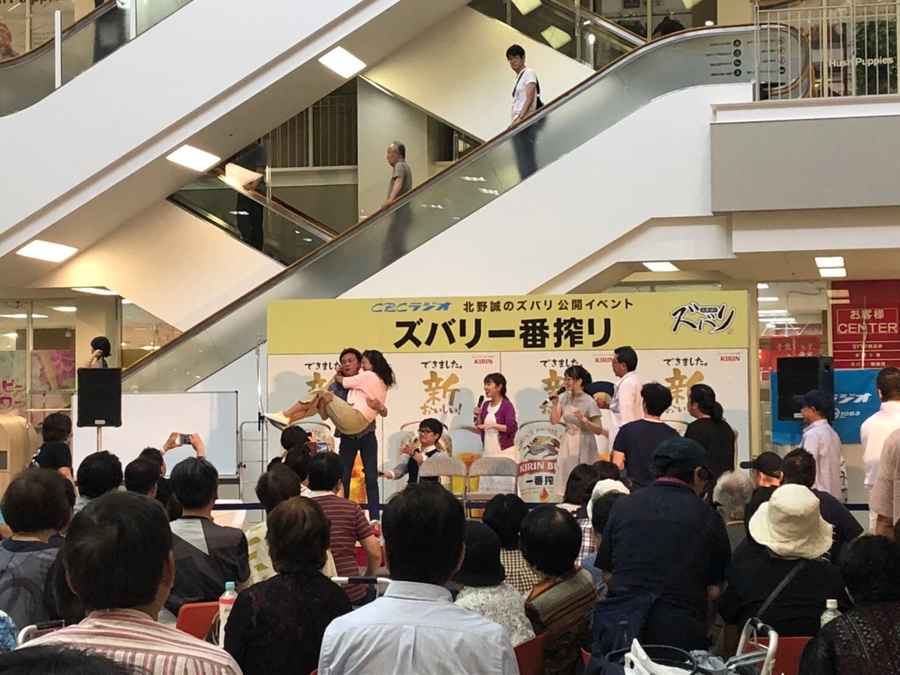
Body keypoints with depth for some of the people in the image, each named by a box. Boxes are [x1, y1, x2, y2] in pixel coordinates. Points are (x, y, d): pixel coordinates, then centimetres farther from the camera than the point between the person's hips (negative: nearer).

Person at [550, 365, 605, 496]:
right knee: (567, 479, 8)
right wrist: (555, 404, -8)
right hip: (568, 443, 5)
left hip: (584, 445, -5)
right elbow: (554, 421, 4)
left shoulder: (589, 402, -13)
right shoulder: (563, 398, 1)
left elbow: (599, 430, -12)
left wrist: (584, 420, -26)